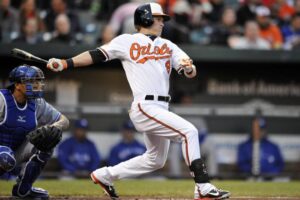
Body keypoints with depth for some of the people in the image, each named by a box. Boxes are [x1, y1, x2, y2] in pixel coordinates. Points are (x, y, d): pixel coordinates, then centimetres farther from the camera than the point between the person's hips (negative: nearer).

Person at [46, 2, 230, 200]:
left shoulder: (168, 46, 18)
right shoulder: (127, 41, 4)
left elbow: (192, 72, 8)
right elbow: (96, 55, 0)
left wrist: (188, 68, -17)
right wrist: (65, 63, -12)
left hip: (161, 109, 8)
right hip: (145, 107, -8)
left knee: (156, 160, 16)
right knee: (189, 131, -20)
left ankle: (105, 175, 30)